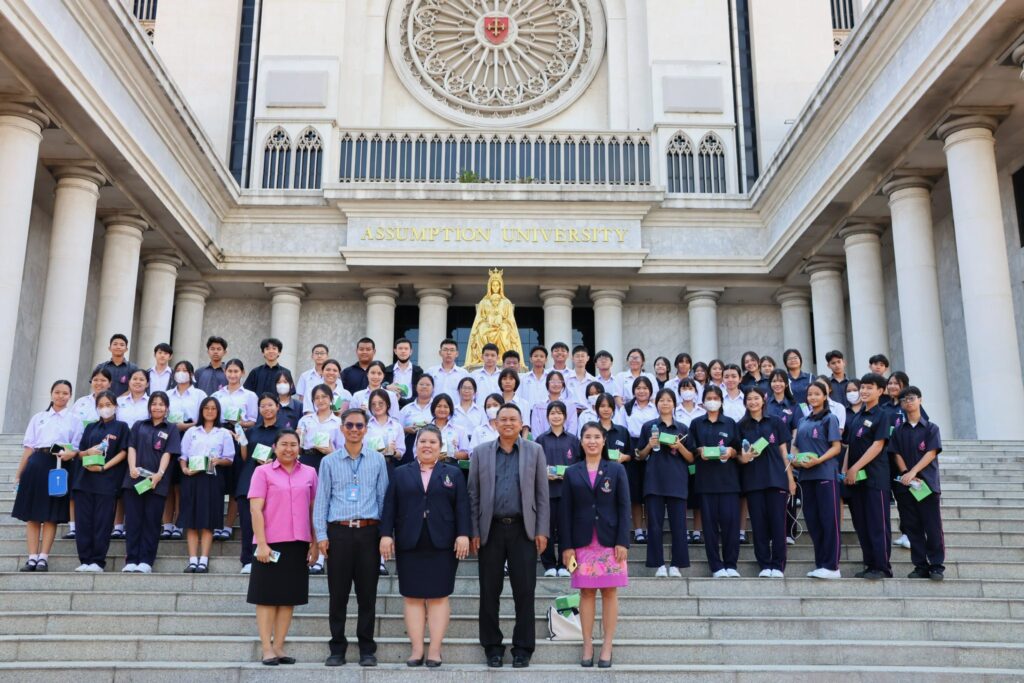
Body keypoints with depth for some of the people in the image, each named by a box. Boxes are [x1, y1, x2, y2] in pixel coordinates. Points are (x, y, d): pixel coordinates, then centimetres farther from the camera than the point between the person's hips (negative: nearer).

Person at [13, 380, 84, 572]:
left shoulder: (74, 420, 11)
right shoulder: (38, 418, 14)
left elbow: (77, 448, 5)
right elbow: (28, 447, 11)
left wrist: (70, 453, -18)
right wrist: (19, 473, 6)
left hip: (59, 467, -1)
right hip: (36, 464, 2)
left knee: (51, 515, -1)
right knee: (32, 514, 1)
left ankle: (43, 558, 2)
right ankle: (32, 558, 5)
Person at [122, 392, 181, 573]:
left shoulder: (171, 430, 10)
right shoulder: (138, 426, 16)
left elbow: (167, 453, -1)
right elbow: (131, 448, 6)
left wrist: (159, 473, -16)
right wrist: (132, 467, -12)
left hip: (157, 482, -2)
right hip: (134, 479, 2)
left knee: (151, 522, -1)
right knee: (133, 520, 1)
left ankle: (146, 561, 2)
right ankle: (131, 560, 3)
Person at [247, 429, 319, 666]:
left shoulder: (309, 473, 8)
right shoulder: (263, 472, -1)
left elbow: (313, 509, 11)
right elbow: (255, 509, -6)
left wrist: (315, 543, 7)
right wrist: (261, 543, -13)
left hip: (298, 543, 4)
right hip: (271, 544, -3)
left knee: (289, 597, 7)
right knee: (267, 597, 2)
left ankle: (279, 647, 15)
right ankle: (267, 649, 7)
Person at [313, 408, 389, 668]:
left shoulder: (377, 460, 8)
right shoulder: (329, 461, 6)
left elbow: (384, 498, 8)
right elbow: (321, 500, 5)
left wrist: (385, 533, 3)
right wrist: (321, 535, -2)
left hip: (369, 532, 0)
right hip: (339, 532, 0)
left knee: (367, 594, 4)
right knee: (338, 594, 4)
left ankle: (367, 649, 13)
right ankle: (337, 649, 15)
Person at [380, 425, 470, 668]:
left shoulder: (453, 473, 10)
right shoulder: (401, 473, 12)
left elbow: (462, 507, 3)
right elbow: (390, 506, 6)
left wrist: (463, 535, -7)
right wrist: (386, 534, -4)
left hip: (442, 545, -1)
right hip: (409, 545, 1)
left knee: (439, 597, 1)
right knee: (412, 596, 2)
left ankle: (435, 650, 5)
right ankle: (416, 649, 7)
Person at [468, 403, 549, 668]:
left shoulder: (535, 451, 6)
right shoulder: (481, 452, 8)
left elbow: (542, 494, 4)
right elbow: (473, 494, 6)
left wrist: (542, 531, -3)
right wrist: (474, 532, -1)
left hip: (523, 530, -1)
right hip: (491, 530, 1)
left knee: (524, 591, 1)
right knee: (489, 592, 6)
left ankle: (523, 649, 12)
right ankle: (492, 647, 18)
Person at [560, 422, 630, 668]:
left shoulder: (616, 470, 4)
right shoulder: (572, 473, 6)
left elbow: (624, 507, 0)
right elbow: (566, 511, 4)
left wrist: (623, 541, -8)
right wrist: (567, 545, -2)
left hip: (610, 541, -1)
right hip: (582, 542, 1)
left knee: (609, 592, 2)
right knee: (586, 592, 3)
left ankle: (607, 646, 9)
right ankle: (587, 646, 11)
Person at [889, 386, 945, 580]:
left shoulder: (931, 428, 3)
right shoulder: (898, 431, 11)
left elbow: (931, 453, -7)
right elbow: (896, 454, 4)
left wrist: (913, 472, -17)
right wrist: (906, 474, -13)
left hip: (927, 483, -3)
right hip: (905, 484, 3)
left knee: (933, 527, -3)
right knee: (913, 528, 5)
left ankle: (937, 566, 5)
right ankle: (920, 566, 11)